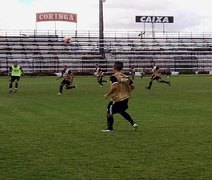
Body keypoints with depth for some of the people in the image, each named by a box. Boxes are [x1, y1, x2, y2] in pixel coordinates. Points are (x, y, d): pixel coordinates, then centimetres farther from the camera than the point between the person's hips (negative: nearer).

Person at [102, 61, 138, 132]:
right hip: (126, 98, 7)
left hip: (117, 98, -7)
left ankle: (110, 128, 12)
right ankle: (133, 123, 21)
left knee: (109, 111, 8)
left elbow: (114, 87, -27)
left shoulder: (113, 77, -14)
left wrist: (108, 95, -15)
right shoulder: (126, 77, 7)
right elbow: (132, 86, 7)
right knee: (122, 111, 28)